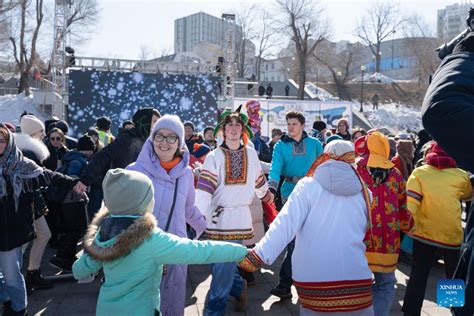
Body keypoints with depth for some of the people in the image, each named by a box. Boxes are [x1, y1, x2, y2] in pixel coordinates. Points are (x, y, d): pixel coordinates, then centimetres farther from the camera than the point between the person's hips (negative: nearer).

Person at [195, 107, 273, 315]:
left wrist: (266, 194, 37)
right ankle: (239, 287, 40)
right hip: (217, 217, 0)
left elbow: (258, 180, 23)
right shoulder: (214, 156, -2)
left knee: (223, 269, -1)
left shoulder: (251, 154, 5)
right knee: (223, 265, 10)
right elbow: (204, 189, -12)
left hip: (239, 217, 0)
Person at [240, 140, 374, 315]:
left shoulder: (308, 185, -3)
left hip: (314, 277, -1)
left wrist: (258, 255, -9)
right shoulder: (364, 192, 8)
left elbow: (285, 224, -11)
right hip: (356, 277, 2)